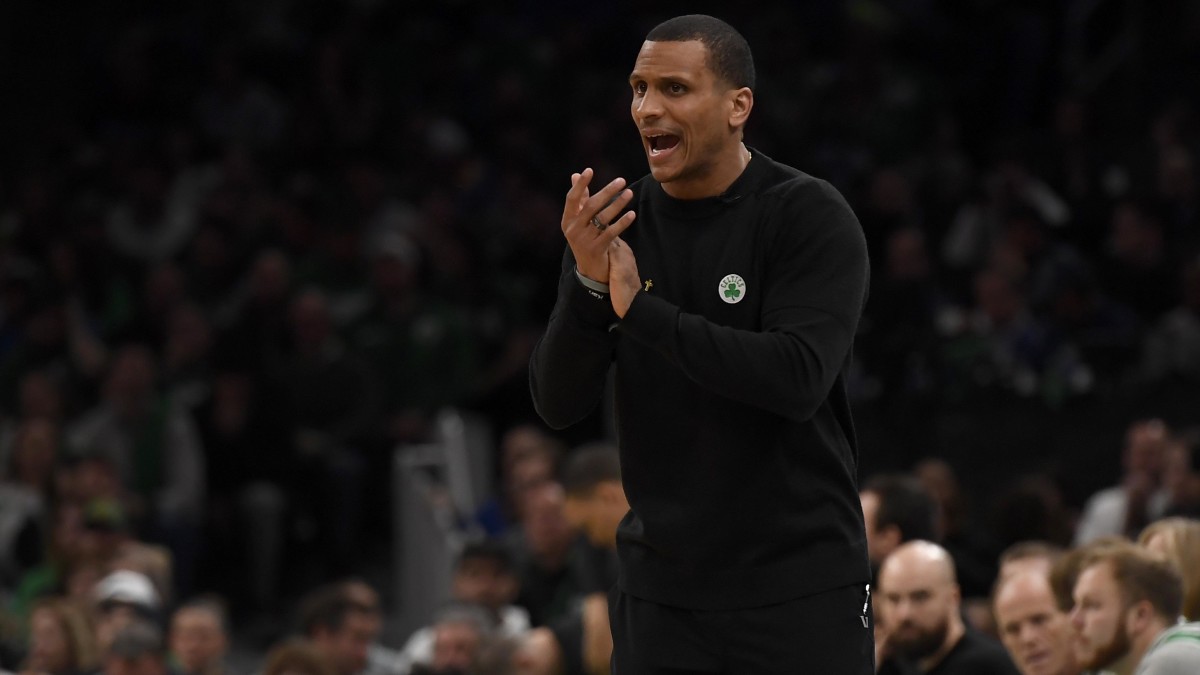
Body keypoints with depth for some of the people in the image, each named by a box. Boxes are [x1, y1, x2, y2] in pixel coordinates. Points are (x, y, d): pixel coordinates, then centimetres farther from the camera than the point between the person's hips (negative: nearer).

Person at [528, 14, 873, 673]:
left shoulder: (810, 216, -8)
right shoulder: (612, 226, 3)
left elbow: (798, 379, -21)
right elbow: (557, 405, -2)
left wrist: (643, 310, -22)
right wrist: (588, 283, -19)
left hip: (800, 590, -3)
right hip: (660, 588, 3)